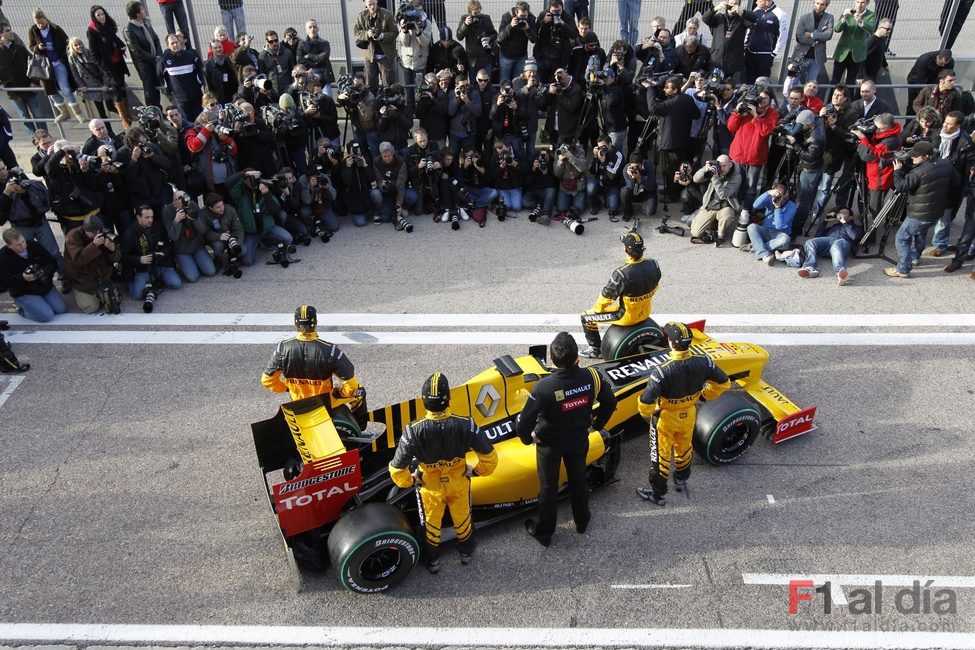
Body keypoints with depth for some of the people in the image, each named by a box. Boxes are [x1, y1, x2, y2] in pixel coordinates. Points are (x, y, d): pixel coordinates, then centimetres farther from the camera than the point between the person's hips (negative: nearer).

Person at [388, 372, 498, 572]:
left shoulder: (414, 430, -32)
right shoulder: (465, 425, -30)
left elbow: (397, 469, -24)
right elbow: (489, 456, -19)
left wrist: (409, 481, -3)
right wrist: (477, 470, 1)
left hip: (430, 486, -1)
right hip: (459, 483, 1)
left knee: (431, 524, 28)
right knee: (462, 518, 30)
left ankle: (433, 561, 51)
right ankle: (466, 552, 55)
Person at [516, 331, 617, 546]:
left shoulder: (544, 387, -35)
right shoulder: (592, 376, -24)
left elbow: (523, 424, -30)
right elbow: (610, 403, -5)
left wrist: (528, 438, -7)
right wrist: (596, 424, 12)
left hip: (549, 444, -3)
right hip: (580, 440, 3)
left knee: (548, 487, 19)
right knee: (578, 480, 28)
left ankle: (543, 532, 40)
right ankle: (582, 521, 51)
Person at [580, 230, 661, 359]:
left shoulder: (621, 274, -32)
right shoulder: (653, 264, -14)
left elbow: (607, 296, -18)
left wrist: (596, 308, 2)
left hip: (628, 316, -6)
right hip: (646, 311, 7)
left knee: (586, 317, 8)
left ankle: (595, 350, 22)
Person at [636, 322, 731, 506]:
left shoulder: (663, 370, -35)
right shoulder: (703, 362, -20)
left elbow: (646, 402, -35)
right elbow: (724, 383, -4)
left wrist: (647, 414, -13)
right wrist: (705, 394, 10)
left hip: (665, 417, -5)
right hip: (689, 415, 5)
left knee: (661, 455, 16)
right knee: (684, 448, 30)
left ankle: (658, 494, 33)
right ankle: (681, 480, 54)